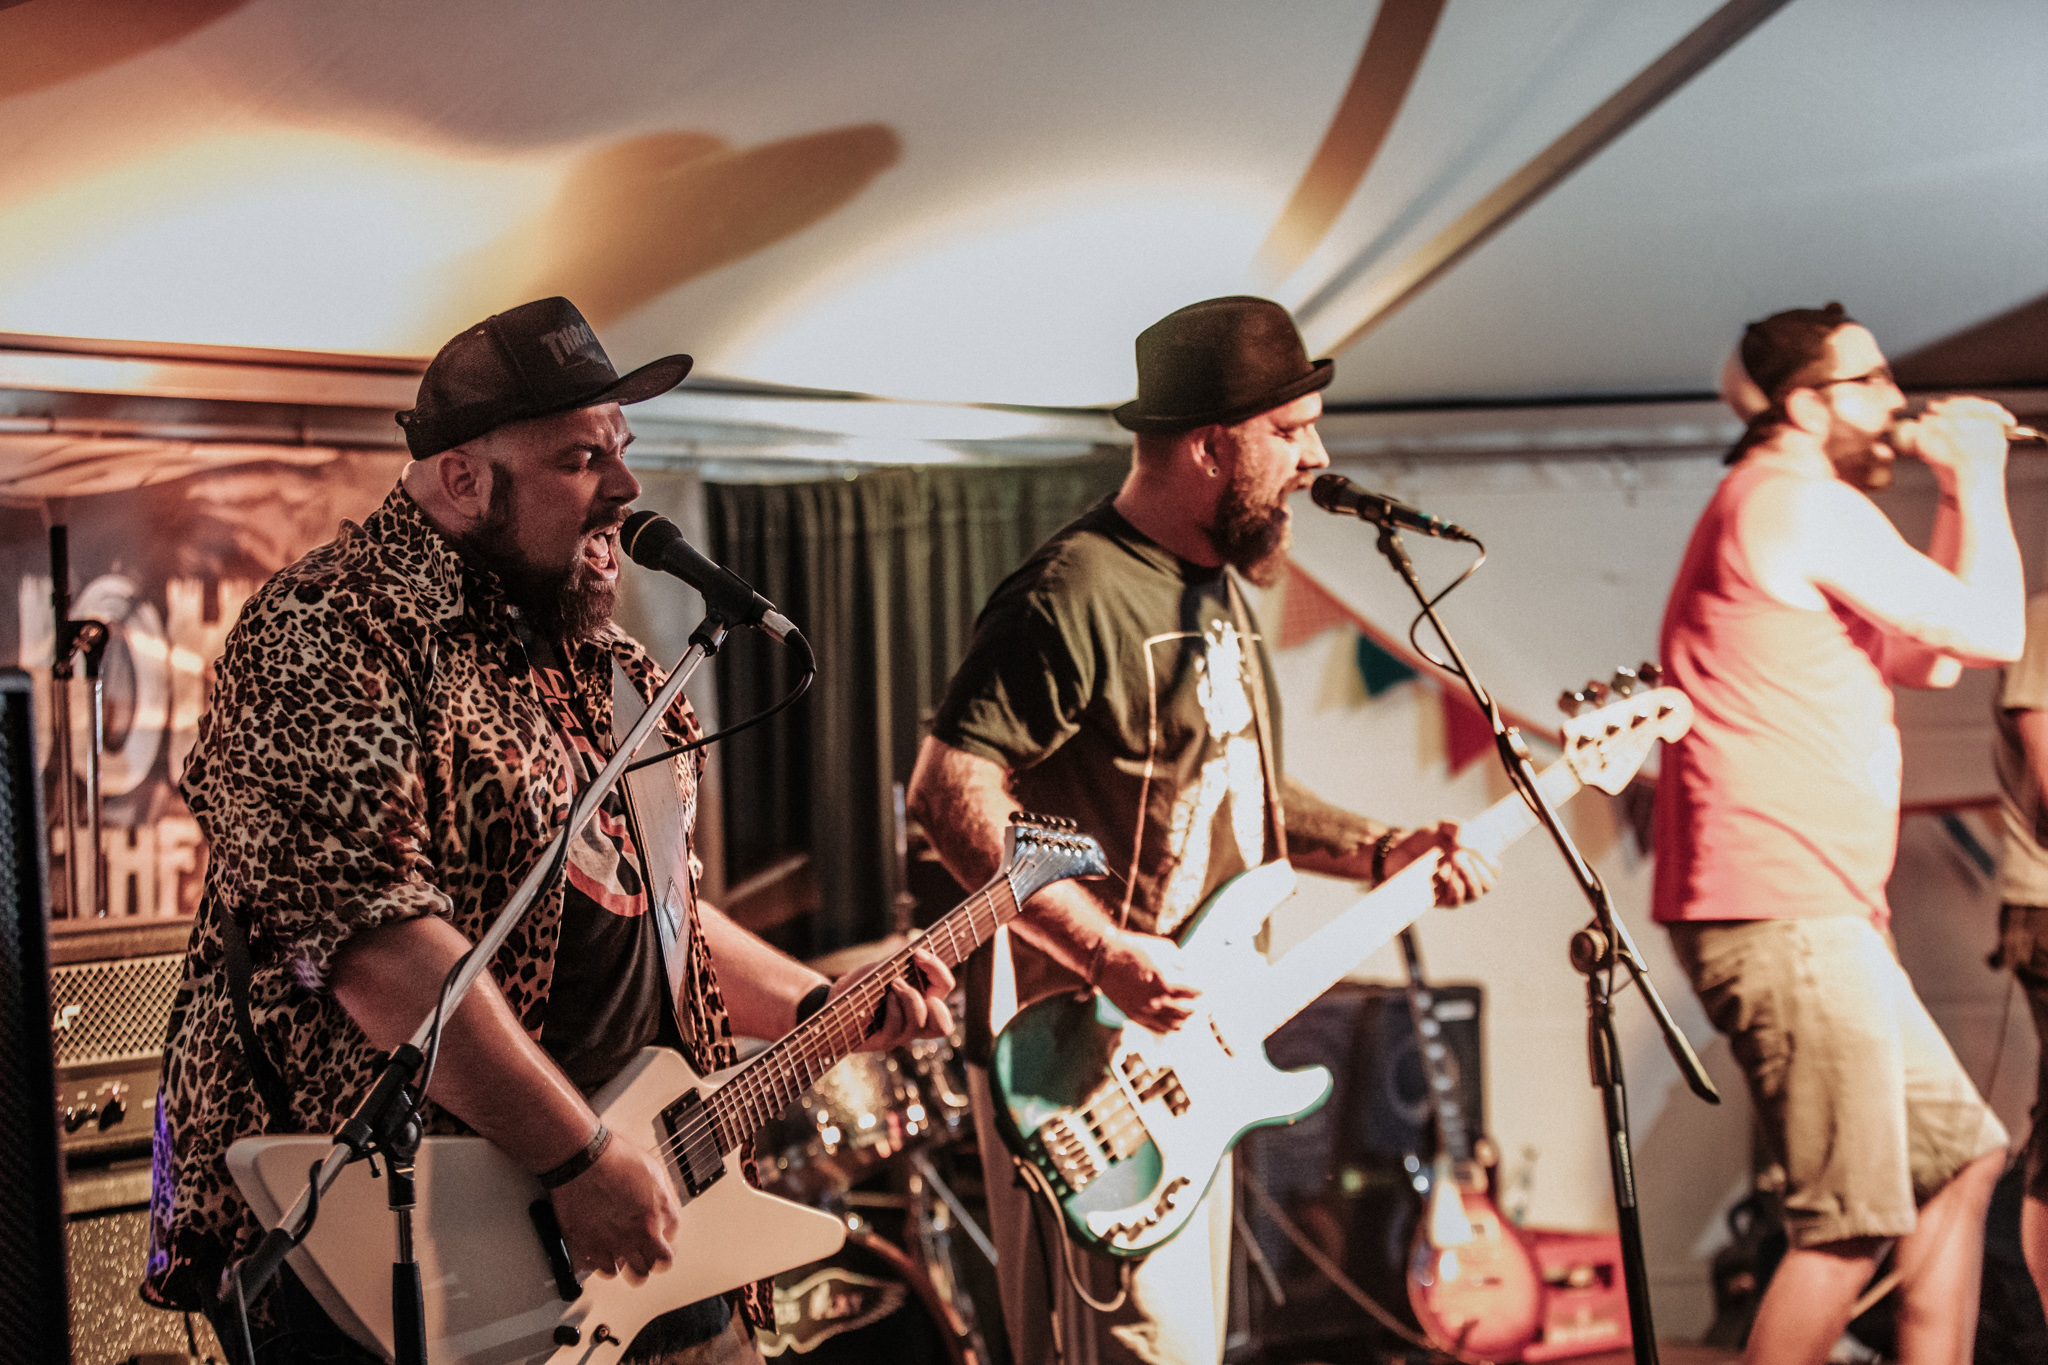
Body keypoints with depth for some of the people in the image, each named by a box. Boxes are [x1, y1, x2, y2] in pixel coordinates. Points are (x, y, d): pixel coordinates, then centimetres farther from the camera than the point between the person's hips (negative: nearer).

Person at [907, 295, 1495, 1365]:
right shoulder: (1076, 594, -18)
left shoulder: (1215, 591, 15)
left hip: (1187, 1048, 10)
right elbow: (947, 789, -24)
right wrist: (1105, 954, -29)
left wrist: (1378, 853, 10)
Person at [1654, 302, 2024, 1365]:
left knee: (1961, 1154, 17)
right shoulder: (1802, 499, -10)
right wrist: (1976, 477, 3)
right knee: (1851, 1227, -9)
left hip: (1816, 913, 11)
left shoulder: (1778, 510, 23)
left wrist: (1957, 495, 19)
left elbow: (1928, 658, 23)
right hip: (1783, 915, -11)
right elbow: (1993, 633, -10)